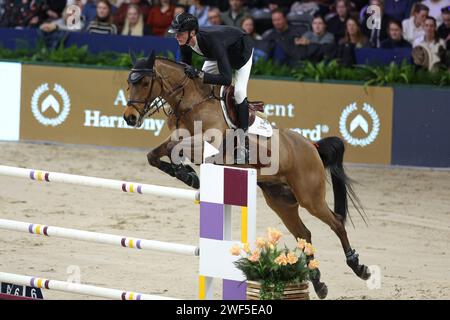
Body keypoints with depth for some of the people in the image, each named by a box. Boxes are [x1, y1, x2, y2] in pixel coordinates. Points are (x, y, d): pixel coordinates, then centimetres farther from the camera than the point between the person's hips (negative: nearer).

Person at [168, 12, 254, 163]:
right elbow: (186, 68, -7)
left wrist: (199, 74, -55)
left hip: (241, 50, -8)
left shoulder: (211, 40, -46)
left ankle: (242, 149, -17)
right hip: (216, 54, 8)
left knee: (239, 92, -22)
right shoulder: (185, 43, -26)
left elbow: (226, 79, -49)